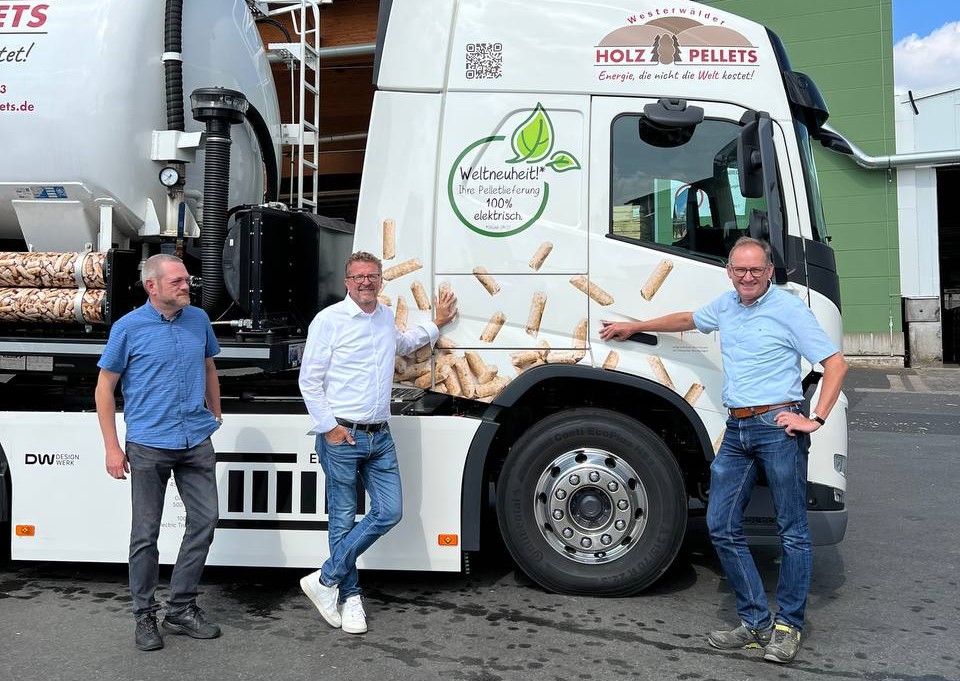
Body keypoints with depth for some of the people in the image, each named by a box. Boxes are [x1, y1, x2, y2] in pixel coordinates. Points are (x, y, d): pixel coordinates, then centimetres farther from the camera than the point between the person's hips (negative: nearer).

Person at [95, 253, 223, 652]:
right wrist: (112, 447, -5)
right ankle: (145, 616, 18)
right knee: (146, 532, 4)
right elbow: (104, 388, -1)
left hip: (197, 441, 4)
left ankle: (181, 609, 19)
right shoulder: (129, 328, -5)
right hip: (149, 445, -4)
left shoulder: (199, 320, 6)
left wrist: (216, 416, 21)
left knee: (205, 519, 4)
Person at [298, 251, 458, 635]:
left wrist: (436, 324, 37)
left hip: (380, 437, 6)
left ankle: (327, 579, 12)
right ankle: (349, 597, 18)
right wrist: (329, 426, -12)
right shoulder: (329, 319, -7)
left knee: (390, 512, 1)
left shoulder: (386, 317, 13)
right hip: (341, 436, -6)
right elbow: (309, 380, -7)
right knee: (344, 520, 3)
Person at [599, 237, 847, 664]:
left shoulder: (789, 309, -5)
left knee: (792, 531, 1)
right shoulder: (726, 305, 14)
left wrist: (816, 419, -13)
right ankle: (756, 622, 12)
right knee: (722, 527, 4)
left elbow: (835, 364, -7)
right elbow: (689, 320, 34)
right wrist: (634, 327, 39)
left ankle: (788, 626, 13)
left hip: (778, 427, -7)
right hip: (737, 430, 7)